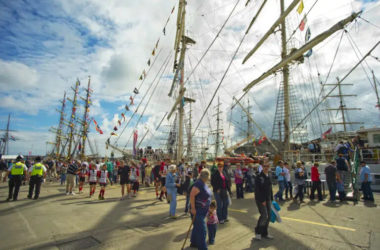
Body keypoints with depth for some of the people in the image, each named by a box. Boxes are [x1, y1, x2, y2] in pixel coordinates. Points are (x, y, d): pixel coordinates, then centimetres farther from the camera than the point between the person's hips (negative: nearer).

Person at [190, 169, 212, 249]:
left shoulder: (204, 183, 6)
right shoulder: (199, 184, -25)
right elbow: (192, 195, -29)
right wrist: (193, 208, -28)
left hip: (202, 210, 10)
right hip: (197, 210, -10)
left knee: (197, 227, 23)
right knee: (201, 230, -1)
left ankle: (194, 243, 39)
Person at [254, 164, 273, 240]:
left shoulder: (268, 177, 9)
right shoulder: (258, 177, -13)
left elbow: (270, 189, 17)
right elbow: (257, 190, -16)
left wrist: (271, 199, 12)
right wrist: (262, 200, -17)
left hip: (268, 199, 7)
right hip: (260, 199, -7)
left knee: (268, 216, 8)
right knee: (264, 215, -10)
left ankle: (264, 233, 23)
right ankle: (258, 232, 11)